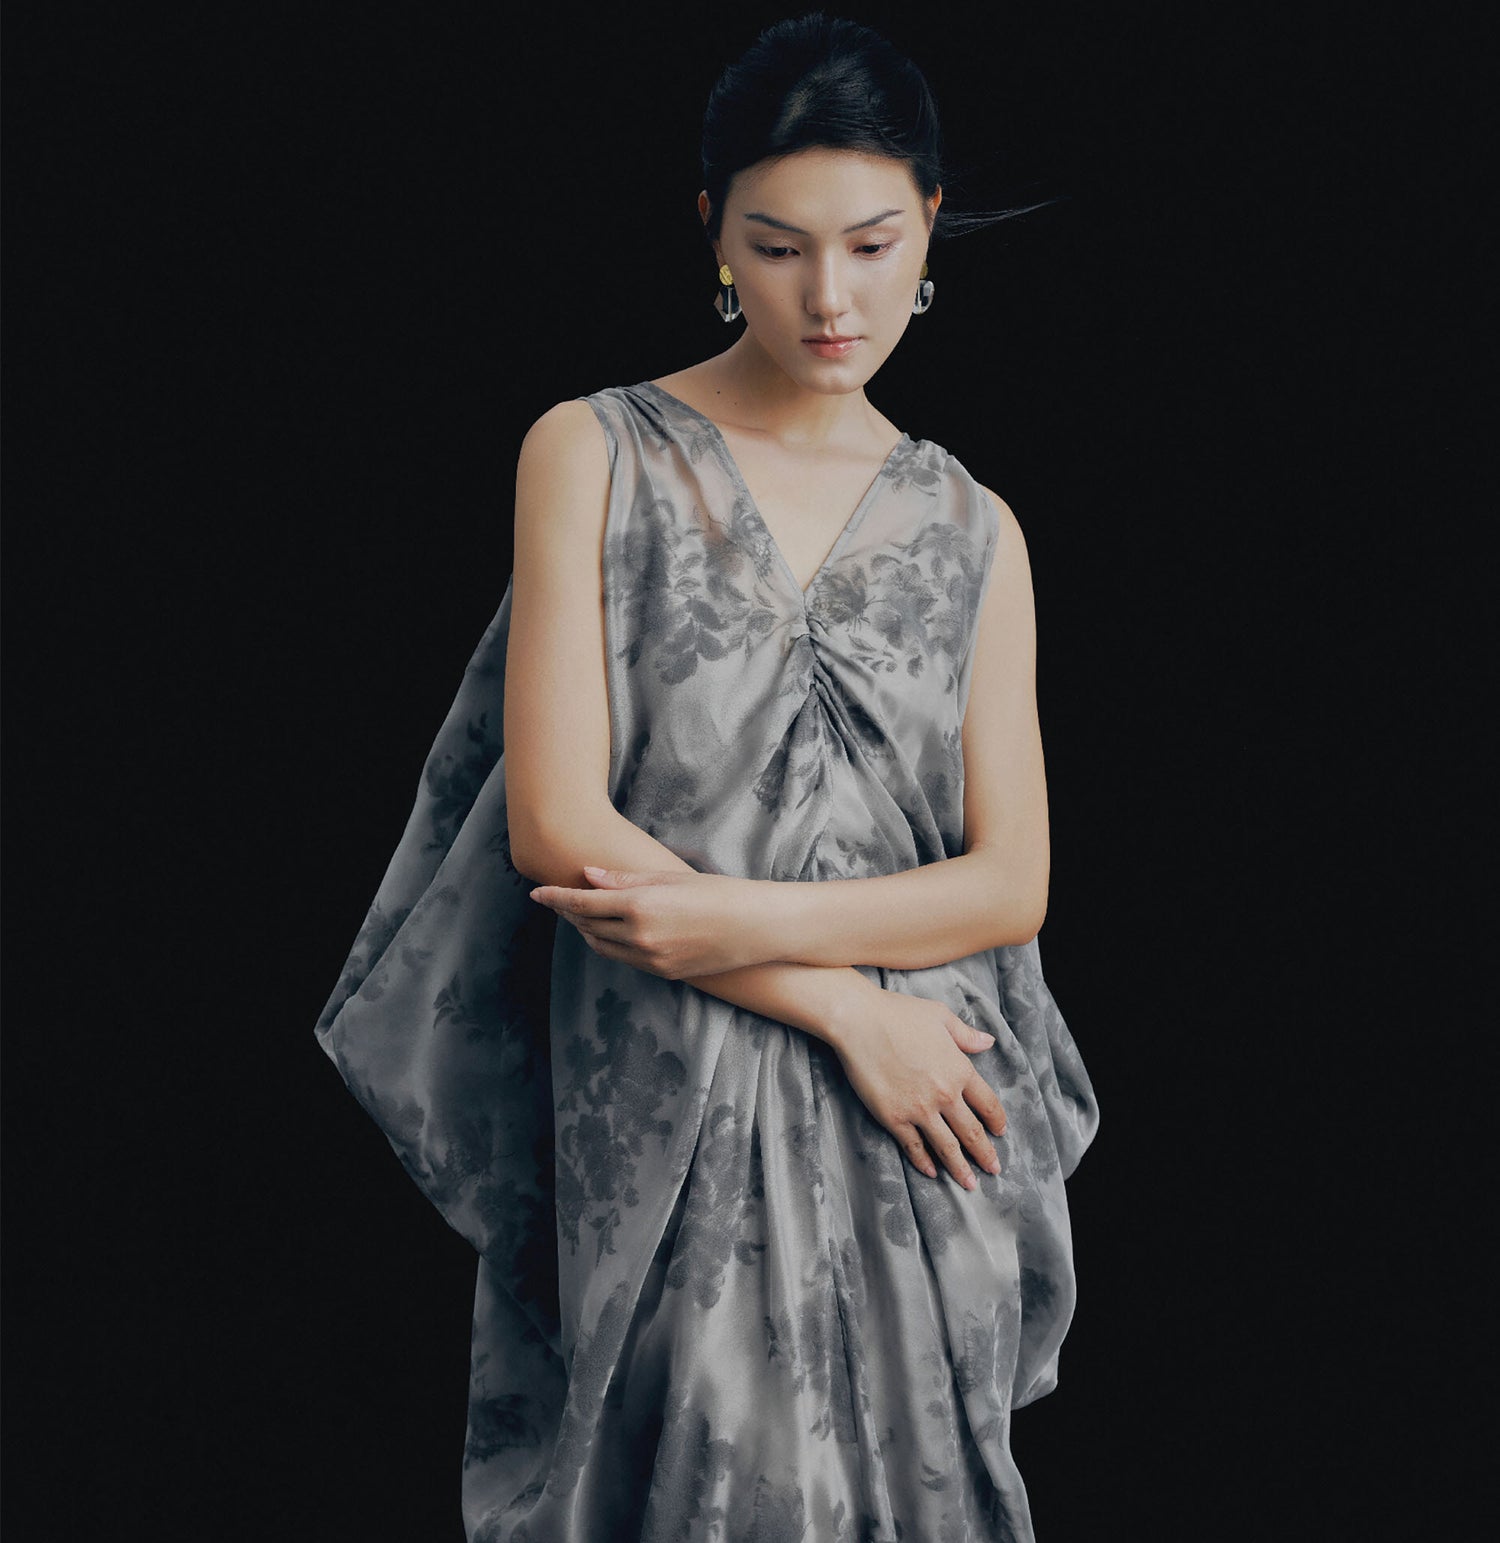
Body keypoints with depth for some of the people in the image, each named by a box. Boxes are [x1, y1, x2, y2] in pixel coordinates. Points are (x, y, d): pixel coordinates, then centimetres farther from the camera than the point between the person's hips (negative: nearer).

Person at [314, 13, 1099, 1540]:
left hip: (916, 1131, 3)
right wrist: (842, 1002, -12)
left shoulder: (972, 532, 7)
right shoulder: (596, 455, -1)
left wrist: (741, 921, -14)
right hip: (658, 1130, -2)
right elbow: (557, 830, -10)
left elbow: (1010, 885, 0)